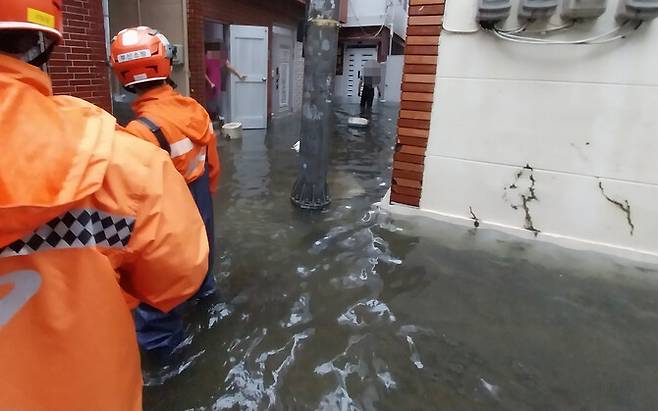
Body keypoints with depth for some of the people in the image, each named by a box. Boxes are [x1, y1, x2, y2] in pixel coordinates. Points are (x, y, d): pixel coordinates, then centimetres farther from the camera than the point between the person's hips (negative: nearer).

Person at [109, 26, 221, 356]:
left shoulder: (142, 131, -30)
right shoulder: (195, 109, -8)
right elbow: (212, 163, 3)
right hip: (200, 206, 7)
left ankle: (160, 338, 33)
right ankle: (204, 286, 60)